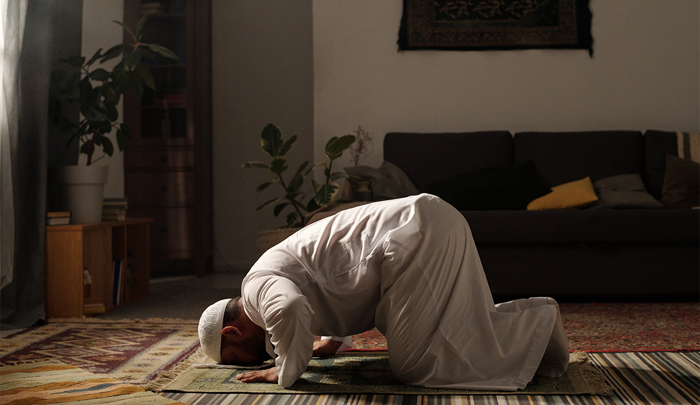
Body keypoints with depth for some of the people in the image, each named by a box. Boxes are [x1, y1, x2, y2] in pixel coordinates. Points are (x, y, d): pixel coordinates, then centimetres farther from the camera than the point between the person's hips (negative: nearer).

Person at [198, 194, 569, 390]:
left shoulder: (257, 287, -6)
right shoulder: (275, 269, 25)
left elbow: (290, 309, -32)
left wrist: (285, 373, -15)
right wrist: (334, 340, 31)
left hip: (420, 235, -10)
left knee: (412, 362, -7)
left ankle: (536, 322, -4)